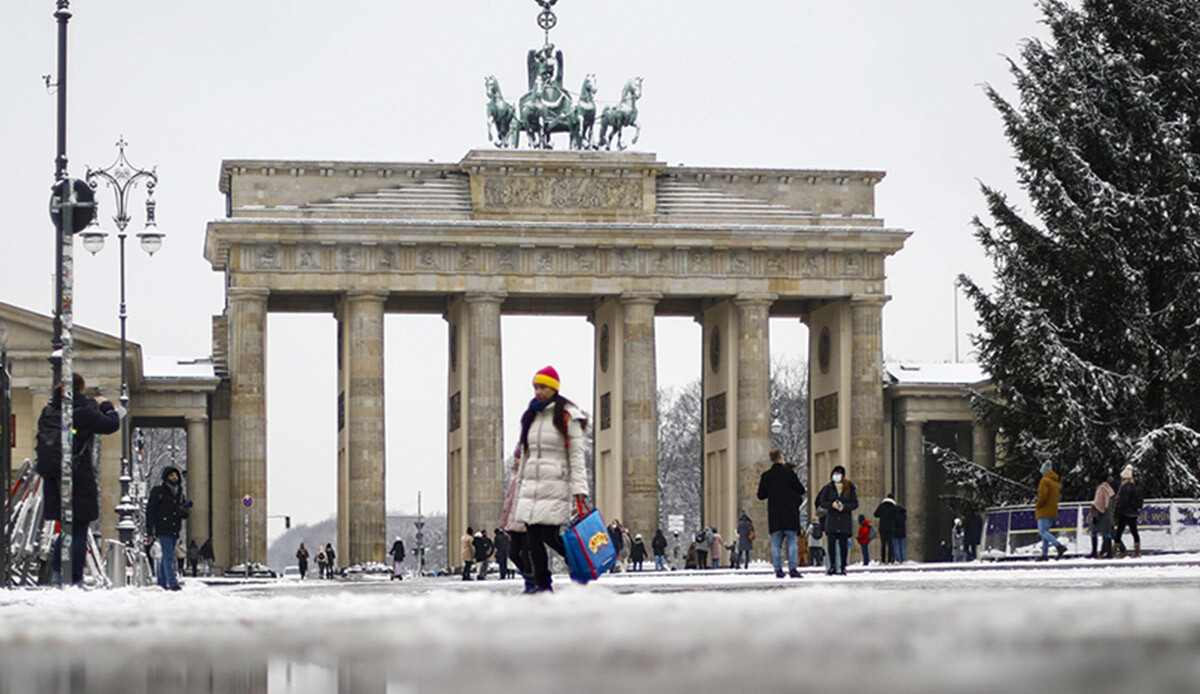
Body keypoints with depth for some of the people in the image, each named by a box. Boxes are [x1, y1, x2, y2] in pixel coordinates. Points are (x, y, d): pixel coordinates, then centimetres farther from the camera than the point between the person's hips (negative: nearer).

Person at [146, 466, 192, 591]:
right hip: (163, 529, -6)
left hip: (174, 531, 6)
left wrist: (184, 509, -9)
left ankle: (162, 582, 20)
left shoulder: (179, 492, 15)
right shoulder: (158, 491, -2)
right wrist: (149, 527, -11)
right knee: (168, 556, -13)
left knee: (167, 556, 12)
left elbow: (186, 513, 16)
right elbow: (150, 509, -4)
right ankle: (172, 583, -20)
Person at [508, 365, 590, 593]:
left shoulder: (567, 417, -3)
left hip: (555, 485, -6)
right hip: (531, 485, 6)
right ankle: (540, 582, 3)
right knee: (531, 535, -2)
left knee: (549, 534, -12)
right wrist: (520, 479, 19)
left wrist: (579, 490, -11)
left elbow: (576, 455, -5)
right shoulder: (531, 416, 17)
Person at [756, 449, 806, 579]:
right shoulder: (789, 473, -6)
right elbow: (801, 490, -2)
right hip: (789, 514, -2)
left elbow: (761, 495, 8)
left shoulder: (766, 475, 2)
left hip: (774, 515, 2)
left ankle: (778, 569, 0)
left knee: (776, 543, 5)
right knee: (792, 541, 1)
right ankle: (792, 568, -8)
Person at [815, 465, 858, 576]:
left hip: (845, 520, 0)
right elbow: (822, 502, 5)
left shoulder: (850, 488, 5)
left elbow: (855, 503, 3)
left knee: (843, 544, -1)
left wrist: (844, 507, -15)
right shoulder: (828, 488, 7)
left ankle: (842, 566, 4)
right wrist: (832, 505, -14)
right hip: (831, 519, 0)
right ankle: (832, 565, -2)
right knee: (831, 543, -9)